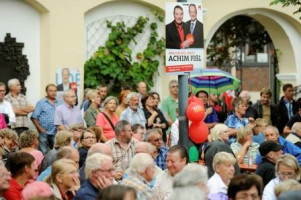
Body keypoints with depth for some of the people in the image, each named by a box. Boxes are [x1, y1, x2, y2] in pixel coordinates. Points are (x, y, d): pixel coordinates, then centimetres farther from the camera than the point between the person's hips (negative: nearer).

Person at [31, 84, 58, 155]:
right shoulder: (41, 103, 2)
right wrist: (40, 129, -10)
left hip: (55, 133, 4)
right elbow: (34, 117, -2)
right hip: (44, 133, -4)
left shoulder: (58, 103, 12)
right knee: (43, 153, -4)